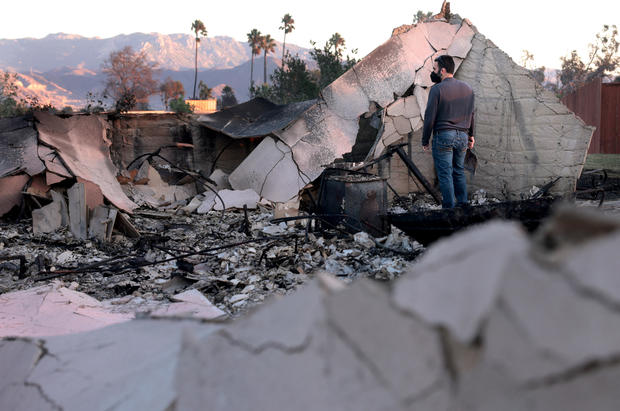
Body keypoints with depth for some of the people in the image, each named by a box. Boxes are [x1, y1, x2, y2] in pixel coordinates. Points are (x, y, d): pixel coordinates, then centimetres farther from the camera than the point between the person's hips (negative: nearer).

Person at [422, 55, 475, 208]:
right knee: (459, 172, 15)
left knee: (445, 174, -2)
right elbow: (471, 114, 17)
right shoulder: (467, 88, 9)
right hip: (462, 136, 6)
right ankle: (463, 205, 15)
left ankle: (449, 208, -1)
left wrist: (425, 140, -2)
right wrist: (471, 135, 26)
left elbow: (430, 117, -10)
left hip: (443, 135, -6)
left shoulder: (437, 89, -10)